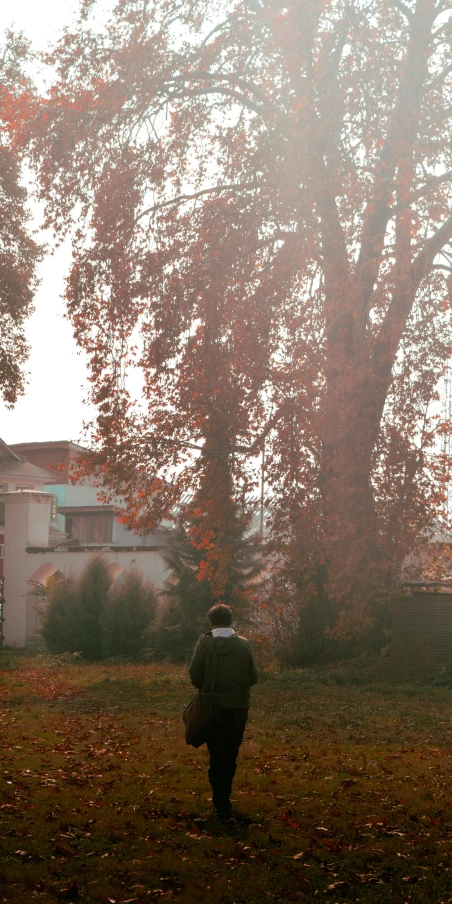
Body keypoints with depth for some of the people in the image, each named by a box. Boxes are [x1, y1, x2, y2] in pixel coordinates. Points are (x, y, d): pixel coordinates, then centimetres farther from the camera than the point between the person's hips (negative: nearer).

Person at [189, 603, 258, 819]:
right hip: (239, 707, 2)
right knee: (231, 755, 17)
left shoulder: (204, 643, -11)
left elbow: (195, 675, -8)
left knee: (217, 756, 6)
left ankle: (222, 804, 3)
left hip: (215, 706, -2)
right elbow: (253, 677, -1)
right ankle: (223, 796, 28)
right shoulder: (244, 644, -5)